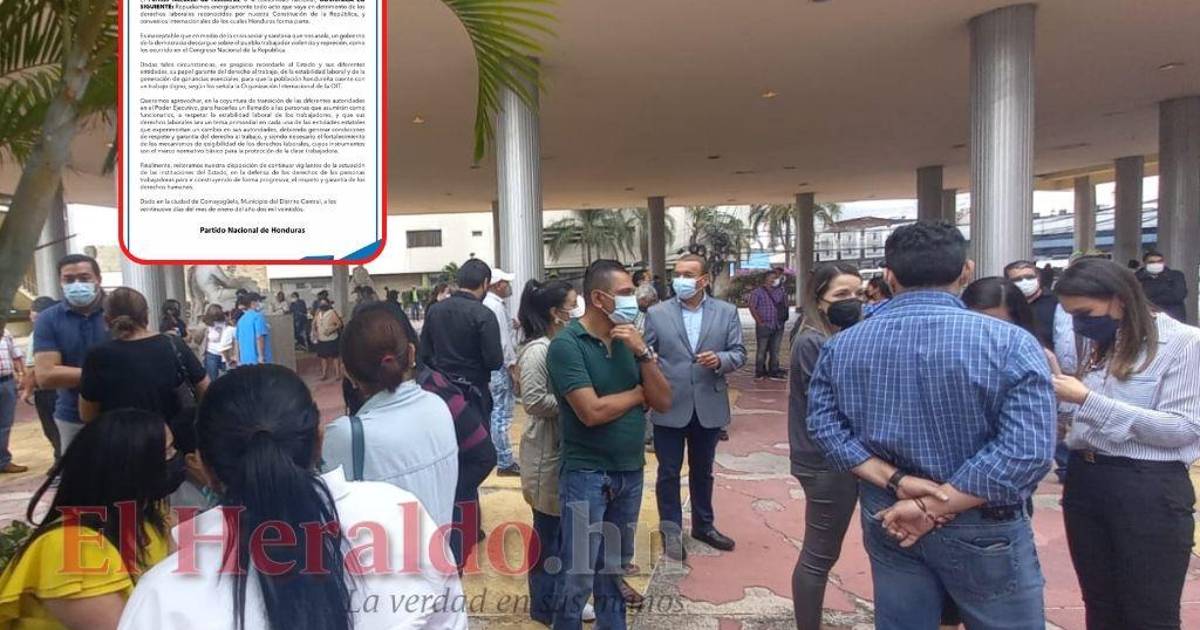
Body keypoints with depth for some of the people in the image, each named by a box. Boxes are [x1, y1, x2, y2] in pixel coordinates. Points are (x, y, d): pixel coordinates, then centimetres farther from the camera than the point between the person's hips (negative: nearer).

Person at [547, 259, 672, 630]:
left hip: (631, 470, 6)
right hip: (587, 474, -6)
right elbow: (592, 412, -22)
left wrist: (642, 352, -13)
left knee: (614, 567, 19)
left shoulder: (629, 340, 4)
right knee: (579, 574, 3)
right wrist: (637, 393, -6)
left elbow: (663, 402, 1)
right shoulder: (567, 344, -14)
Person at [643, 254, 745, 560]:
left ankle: (704, 525, 35)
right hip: (669, 407, -1)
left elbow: (739, 353, 1)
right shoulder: (656, 313, -3)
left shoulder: (727, 312, 1)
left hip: (709, 406, 2)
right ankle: (671, 531, 23)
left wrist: (720, 360, -19)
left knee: (702, 471, 18)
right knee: (669, 473, 8)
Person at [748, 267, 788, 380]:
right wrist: (759, 321, -11)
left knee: (775, 350, 7)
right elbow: (752, 307, -6)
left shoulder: (780, 291, 13)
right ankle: (760, 372, 5)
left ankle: (774, 371, 14)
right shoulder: (757, 292, -1)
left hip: (777, 326, 5)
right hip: (764, 326, -5)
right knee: (762, 350, -1)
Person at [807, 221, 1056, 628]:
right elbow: (1026, 449, -22)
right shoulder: (1009, 343, -15)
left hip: (886, 518, 4)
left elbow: (825, 425, -7)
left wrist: (895, 482, -13)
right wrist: (936, 505, -18)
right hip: (983, 527, -3)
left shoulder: (841, 345, -4)